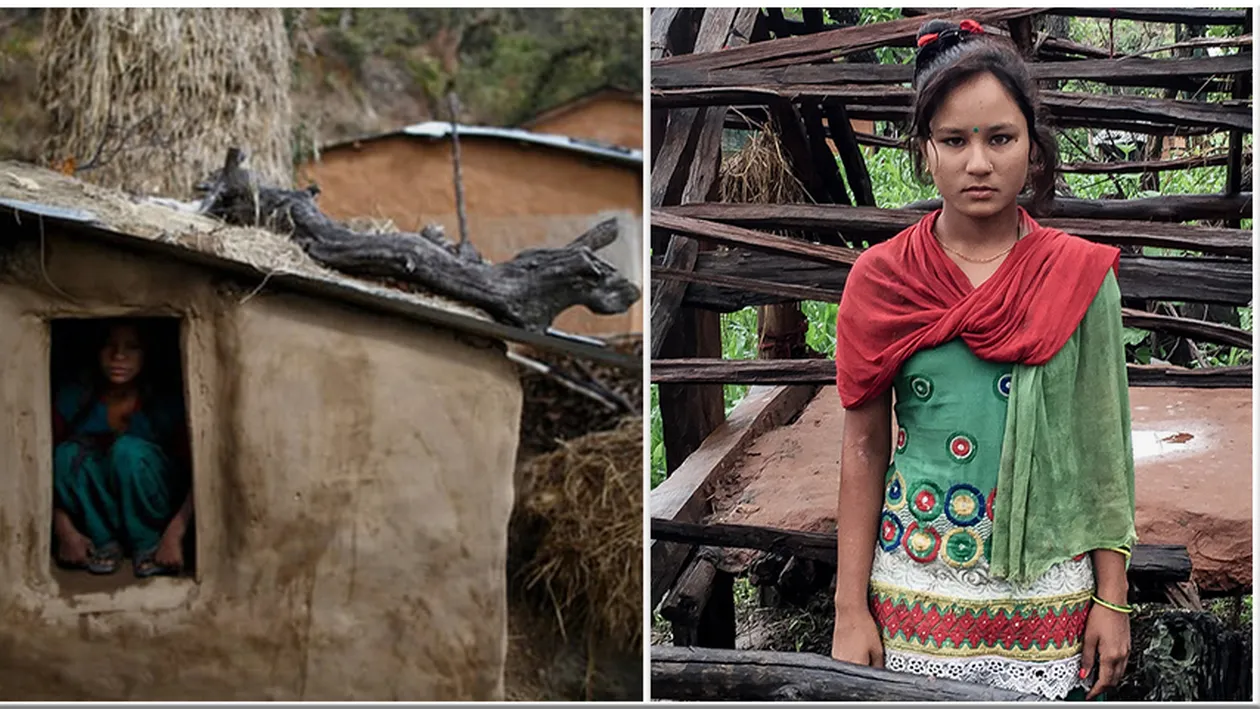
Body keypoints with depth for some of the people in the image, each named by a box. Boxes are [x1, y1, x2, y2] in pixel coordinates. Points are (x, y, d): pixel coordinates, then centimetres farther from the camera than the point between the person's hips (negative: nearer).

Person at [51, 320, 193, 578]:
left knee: (129, 449, -31)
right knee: (69, 453, -26)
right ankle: (104, 542, -11)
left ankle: (149, 545, -13)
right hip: (95, 517, 2)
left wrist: (174, 535, -33)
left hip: (153, 515, -2)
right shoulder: (72, 400, -13)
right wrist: (65, 531, -23)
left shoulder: (167, 407, -17)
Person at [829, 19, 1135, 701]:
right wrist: (851, 610, -1)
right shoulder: (880, 280, -1)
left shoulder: (1081, 275, -1)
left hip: (1047, 590, 0)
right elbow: (864, 447, 2)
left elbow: (1102, 444, 2)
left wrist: (1113, 597, 0)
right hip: (915, 587, 0)